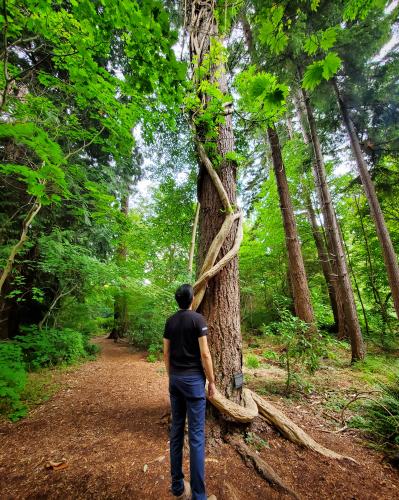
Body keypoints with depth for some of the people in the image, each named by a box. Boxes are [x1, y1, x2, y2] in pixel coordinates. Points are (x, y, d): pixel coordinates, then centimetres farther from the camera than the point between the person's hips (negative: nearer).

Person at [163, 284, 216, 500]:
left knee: (176, 430, 17)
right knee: (196, 434, 4)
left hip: (175, 379, 6)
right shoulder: (198, 319, -14)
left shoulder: (170, 321, 2)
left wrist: (171, 376, 19)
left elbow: (166, 353, 7)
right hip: (193, 378, -6)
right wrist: (211, 381, -4)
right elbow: (205, 354, -15)